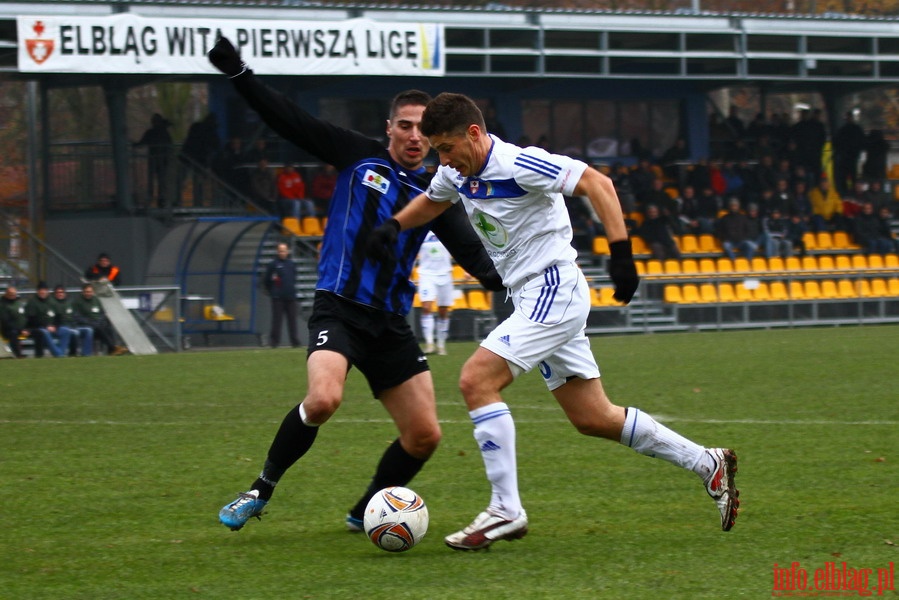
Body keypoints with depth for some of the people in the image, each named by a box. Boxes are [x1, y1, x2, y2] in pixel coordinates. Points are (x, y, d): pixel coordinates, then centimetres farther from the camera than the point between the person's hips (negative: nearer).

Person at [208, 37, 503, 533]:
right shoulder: (358, 157, 3)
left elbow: (469, 251, -3)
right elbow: (290, 120, 1)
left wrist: (494, 277, -25)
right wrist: (238, 72, -8)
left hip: (391, 323, 4)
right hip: (339, 309, -4)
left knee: (425, 436, -2)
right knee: (323, 399, -30)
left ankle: (365, 512, 23)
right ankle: (260, 491, -8)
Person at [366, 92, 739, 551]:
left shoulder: (519, 165, -19)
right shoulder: (457, 172, 7)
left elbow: (597, 184, -22)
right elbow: (432, 202, 30)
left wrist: (620, 251, -30)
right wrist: (394, 225, 12)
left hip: (554, 292, -9)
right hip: (531, 301, 9)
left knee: (476, 380, -18)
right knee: (594, 419, 9)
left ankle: (505, 510, -15)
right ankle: (709, 465, 19)